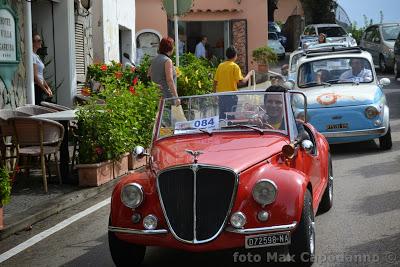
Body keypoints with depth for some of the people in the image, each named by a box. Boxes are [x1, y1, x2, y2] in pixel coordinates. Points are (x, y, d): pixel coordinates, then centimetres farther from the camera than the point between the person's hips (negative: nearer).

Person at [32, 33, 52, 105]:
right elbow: (35, 76, -17)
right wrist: (45, 90, -14)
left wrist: (47, 88, 12)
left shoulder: (36, 56, 18)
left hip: (40, 88, 9)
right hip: (37, 88, -9)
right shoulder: (32, 56, -11)